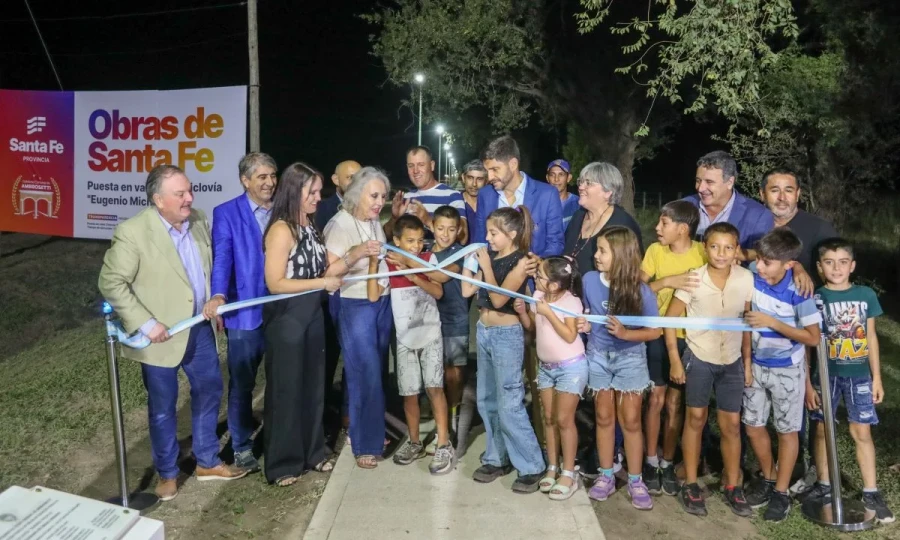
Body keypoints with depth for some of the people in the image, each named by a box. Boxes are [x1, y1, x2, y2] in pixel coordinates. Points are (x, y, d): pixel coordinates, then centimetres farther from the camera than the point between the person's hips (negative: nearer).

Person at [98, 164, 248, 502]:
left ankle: (207, 462, 35)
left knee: (209, 391, 16)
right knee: (163, 408, 9)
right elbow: (111, 283, -16)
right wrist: (145, 323, -20)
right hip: (162, 335, -6)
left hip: (200, 327, 6)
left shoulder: (198, 220, 0)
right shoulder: (132, 232, -19)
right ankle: (167, 474, 30)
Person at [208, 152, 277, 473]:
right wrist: (218, 295, -31)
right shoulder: (226, 213, -4)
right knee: (242, 384, 9)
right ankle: (242, 446, 26)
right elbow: (222, 258, -15)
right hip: (245, 313, -3)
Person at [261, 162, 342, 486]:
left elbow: (322, 270, 8)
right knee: (285, 389, 5)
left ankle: (312, 452, 31)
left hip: (312, 315, 8)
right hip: (286, 318, -8)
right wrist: (322, 283, -19)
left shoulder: (310, 226, 7)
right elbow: (275, 283, -21)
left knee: (313, 385, 16)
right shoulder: (282, 229, -17)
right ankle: (282, 463, 19)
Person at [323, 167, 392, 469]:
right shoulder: (340, 224, -13)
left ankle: (374, 432, 24)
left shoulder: (375, 223, 8)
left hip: (383, 303, 7)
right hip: (356, 306, -7)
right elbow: (327, 271, -22)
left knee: (377, 371, 11)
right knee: (366, 374, -4)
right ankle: (365, 444, 9)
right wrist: (356, 254, -34)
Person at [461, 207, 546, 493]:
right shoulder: (489, 256, 8)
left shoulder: (520, 261, -10)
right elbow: (467, 291, 5)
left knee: (509, 406, -5)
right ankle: (497, 458, 25)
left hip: (506, 335, -7)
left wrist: (486, 265, -16)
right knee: (487, 402, 13)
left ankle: (531, 467, 6)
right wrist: (468, 260, 3)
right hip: (483, 332, 7)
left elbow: (499, 299, -18)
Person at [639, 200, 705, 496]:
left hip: (687, 337, -1)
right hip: (657, 335, 1)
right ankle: (651, 461, 20)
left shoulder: (703, 252, -7)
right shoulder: (655, 251, -4)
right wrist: (668, 281, -24)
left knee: (675, 402, 9)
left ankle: (668, 464, 22)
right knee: (655, 399, 7)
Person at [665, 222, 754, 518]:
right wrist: (674, 359, -10)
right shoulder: (693, 280, -17)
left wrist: (748, 360, 4)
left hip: (732, 361, 2)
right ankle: (691, 484, 20)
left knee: (731, 425, 9)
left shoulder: (746, 278, -10)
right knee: (696, 419, 8)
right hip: (699, 358, -2)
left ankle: (732, 486, 25)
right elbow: (670, 318, -9)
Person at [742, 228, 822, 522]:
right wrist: (747, 361, 0)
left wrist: (772, 322, -26)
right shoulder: (753, 279, -12)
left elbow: (813, 337, -19)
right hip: (757, 365, 4)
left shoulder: (798, 292, -23)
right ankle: (768, 477, 35)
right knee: (753, 426, 12)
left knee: (787, 430, 9)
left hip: (787, 370, -4)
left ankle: (782, 492, 24)